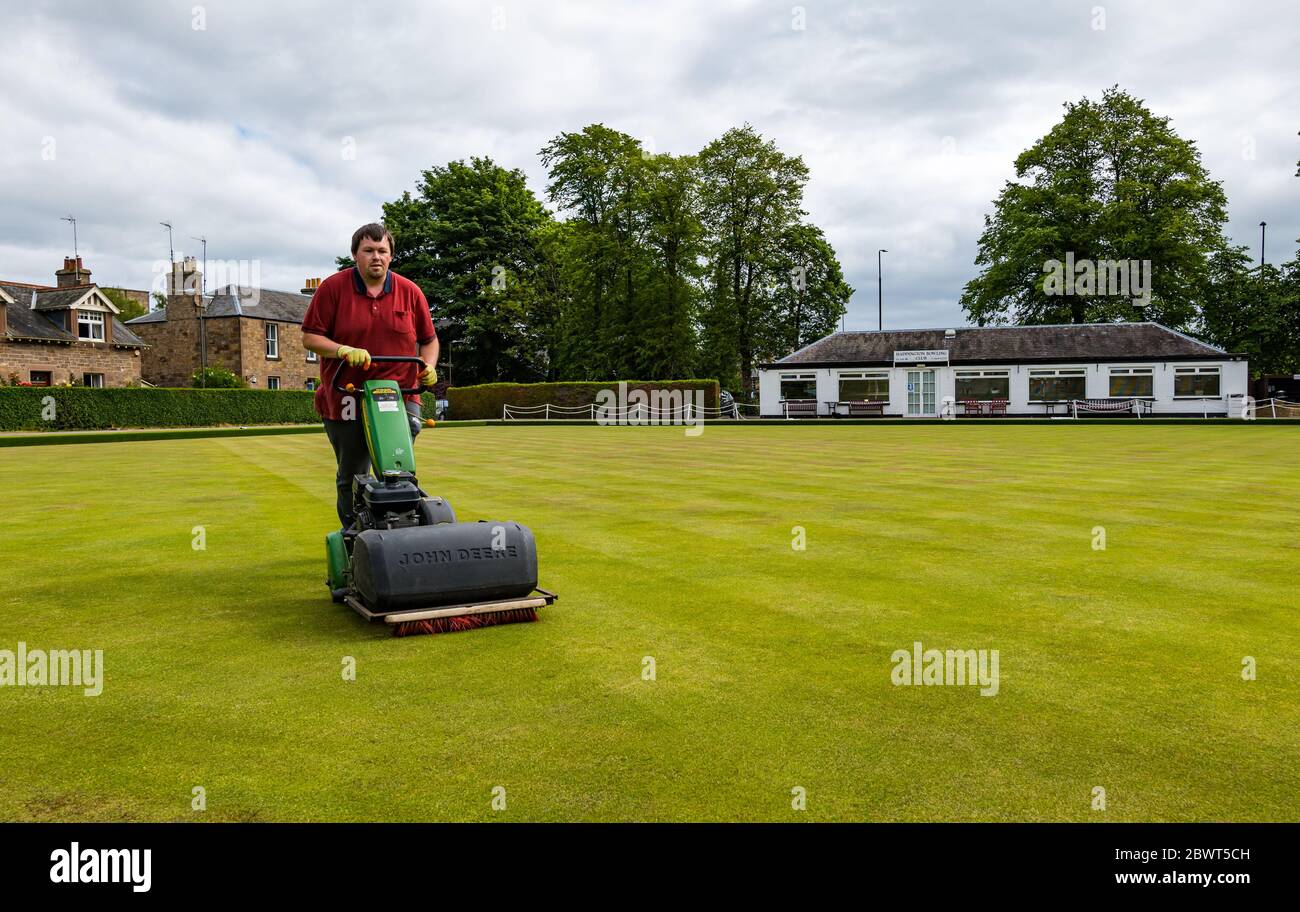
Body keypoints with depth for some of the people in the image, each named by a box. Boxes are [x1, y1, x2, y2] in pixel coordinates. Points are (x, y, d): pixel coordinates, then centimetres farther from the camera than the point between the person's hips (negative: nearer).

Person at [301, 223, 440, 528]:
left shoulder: (410, 292, 5)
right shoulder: (332, 287, 0)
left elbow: (429, 339, 14)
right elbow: (310, 337, -2)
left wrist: (428, 366, -6)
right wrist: (344, 350, -19)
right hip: (346, 400, 0)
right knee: (351, 478, 9)